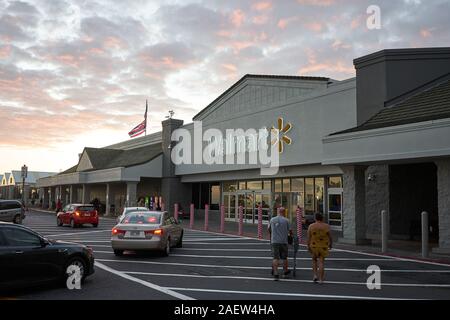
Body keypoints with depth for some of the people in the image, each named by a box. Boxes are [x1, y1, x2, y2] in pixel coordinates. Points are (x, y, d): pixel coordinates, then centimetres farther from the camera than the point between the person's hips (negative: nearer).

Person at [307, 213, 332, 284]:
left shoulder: (311, 226, -8)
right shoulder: (326, 226, -8)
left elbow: (308, 237, -7)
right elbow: (330, 236, 0)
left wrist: (308, 246, -1)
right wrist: (330, 244, 15)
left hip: (314, 246, 1)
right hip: (323, 247, 0)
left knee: (314, 260, 20)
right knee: (321, 262, 4)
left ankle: (315, 275, 8)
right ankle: (320, 279, 1)